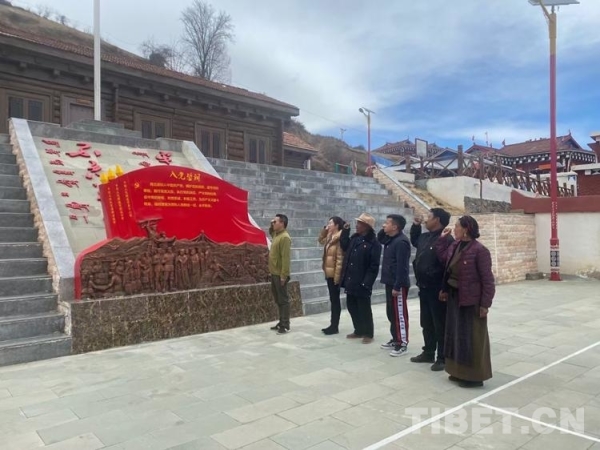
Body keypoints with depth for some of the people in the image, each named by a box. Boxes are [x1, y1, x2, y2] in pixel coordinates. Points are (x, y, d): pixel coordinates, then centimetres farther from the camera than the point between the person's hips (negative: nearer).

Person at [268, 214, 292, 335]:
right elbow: (271, 232, 38)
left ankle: (285, 326, 4)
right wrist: (271, 226, 15)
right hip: (274, 273, 10)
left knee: (283, 300, -2)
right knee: (278, 299, 15)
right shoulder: (276, 234, 11)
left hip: (280, 274, -10)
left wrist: (284, 275, -24)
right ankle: (281, 322, 25)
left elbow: (286, 258, -22)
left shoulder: (284, 237, -18)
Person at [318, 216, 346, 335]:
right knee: (333, 299, 14)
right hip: (329, 273, 9)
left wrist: (337, 275, -21)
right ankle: (332, 325, 21)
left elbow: (340, 259, -19)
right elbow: (321, 240, 31)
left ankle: (335, 327, 8)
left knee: (335, 300, -1)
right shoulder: (330, 237, 10)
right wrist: (324, 230, 16)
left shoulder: (340, 238, -16)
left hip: (334, 274, -9)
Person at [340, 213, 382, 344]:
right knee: (352, 307, 16)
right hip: (350, 281, 8)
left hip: (362, 283, -8)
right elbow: (344, 247, 23)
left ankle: (368, 334, 19)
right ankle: (359, 331, 31)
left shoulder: (373, 243, -13)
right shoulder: (354, 238, 8)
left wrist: (366, 282, -20)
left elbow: (374, 266, -15)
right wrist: (345, 231, 13)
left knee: (364, 309, 4)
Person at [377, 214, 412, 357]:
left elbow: (402, 266, -23)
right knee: (391, 313, 16)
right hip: (390, 283, 10)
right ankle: (395, 339, 27)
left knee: (399, 314, -2)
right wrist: (383, 231, 10)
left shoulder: (401, 241, -19)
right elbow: (379, 238, 32)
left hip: (398, 284, -10)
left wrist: (397, 286, -23)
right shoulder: (390, 239, 11)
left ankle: (402, 344, 7)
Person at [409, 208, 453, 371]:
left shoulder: (446, 239, -18)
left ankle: (442, 358, 15)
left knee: (440, 325, 3)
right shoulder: (425, 237, 10)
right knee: (426, 323, 18)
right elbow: (414, 241, 32)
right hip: (424, 288, 9)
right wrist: (416, 225, 20)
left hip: (437, 290, -9)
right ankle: (428, 353, 31)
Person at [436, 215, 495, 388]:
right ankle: (460, 372, 29)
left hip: (471, 300, -8)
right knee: (456, 334, 15)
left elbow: (487, 279, -17)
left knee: (472, 338, 3)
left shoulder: (479, 250, -18)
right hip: (454, 297, 8)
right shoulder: (454, 245, 5)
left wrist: (485, 304, -17)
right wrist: (441, 239, 12)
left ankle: (474, 376, 15)